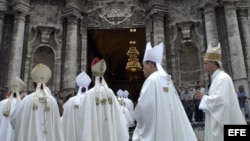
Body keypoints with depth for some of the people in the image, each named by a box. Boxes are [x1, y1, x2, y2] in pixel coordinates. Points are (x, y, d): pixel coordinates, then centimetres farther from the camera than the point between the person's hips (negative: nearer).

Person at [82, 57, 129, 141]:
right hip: (110, 129, 3)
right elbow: (118, 113, 0)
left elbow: (88, 117, -13)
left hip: (96, 130, -3)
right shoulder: (110, 92, -1)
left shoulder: (90, 93, -11)